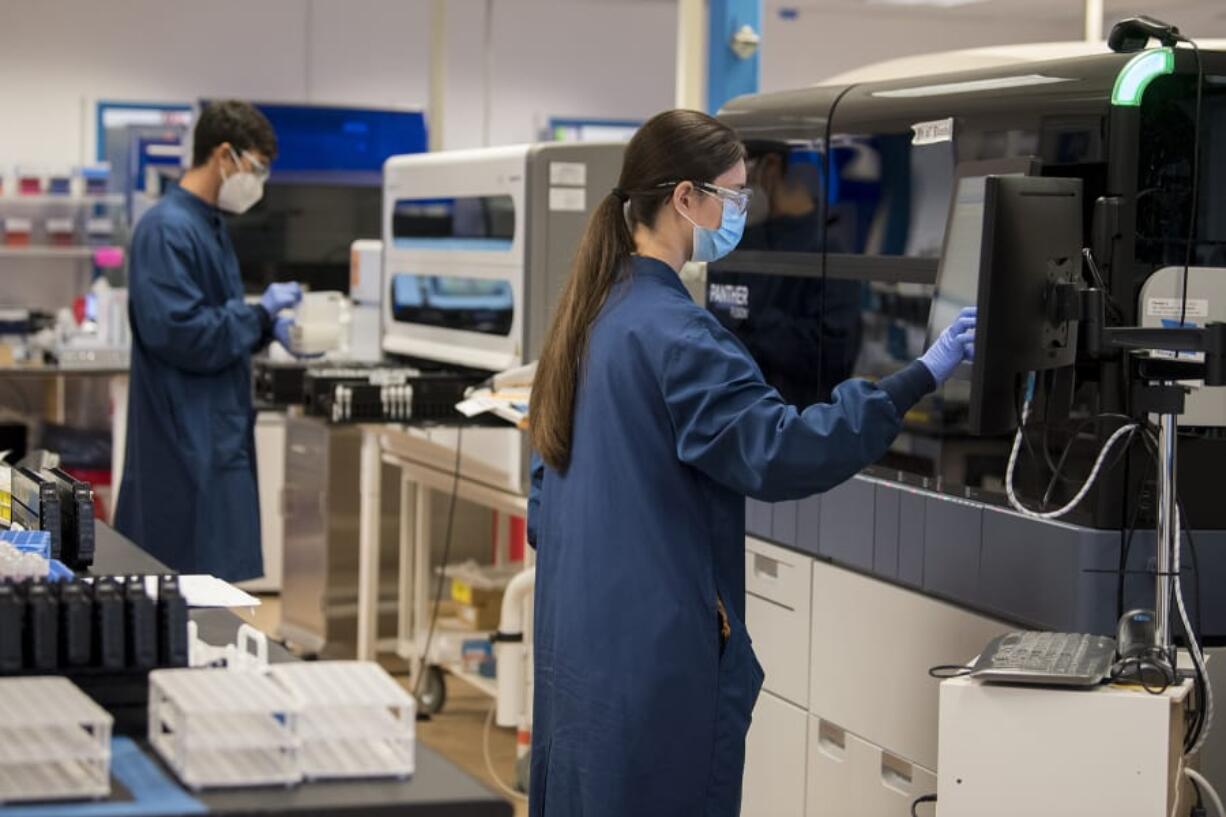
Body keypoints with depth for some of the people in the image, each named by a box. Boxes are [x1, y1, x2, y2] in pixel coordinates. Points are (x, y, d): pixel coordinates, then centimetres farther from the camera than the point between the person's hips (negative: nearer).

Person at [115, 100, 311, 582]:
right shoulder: (167, 230, -18)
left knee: (213, 582, 13)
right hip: (188, 441, -10)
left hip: (217, 433, 10)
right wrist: (260, 313, -14)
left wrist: (268, 327, 6)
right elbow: (180, 334, -24)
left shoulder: (211, 226, 14)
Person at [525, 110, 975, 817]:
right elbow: (777, 450, -25)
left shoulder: (599, 309, 12)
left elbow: (549, 485, 18)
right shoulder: (671, 332, -18)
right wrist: (920, 378, -24)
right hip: (657, 648, -10)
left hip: (582, 634, 10)